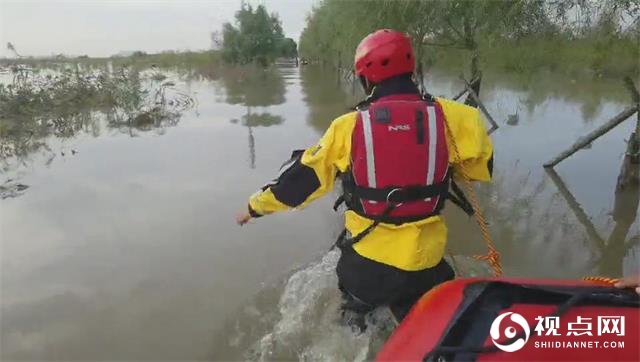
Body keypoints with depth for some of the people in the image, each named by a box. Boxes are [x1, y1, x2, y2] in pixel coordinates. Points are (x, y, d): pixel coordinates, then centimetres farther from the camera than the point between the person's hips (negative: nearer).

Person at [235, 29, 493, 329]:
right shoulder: (447, 116, -11)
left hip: (365, 261, 0)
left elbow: (302, 178, -2)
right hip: (425, 262, 1)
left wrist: (257, 205, 14)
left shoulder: (349, 126, -11)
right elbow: (482, 166, 2)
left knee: (354, 314, 34)